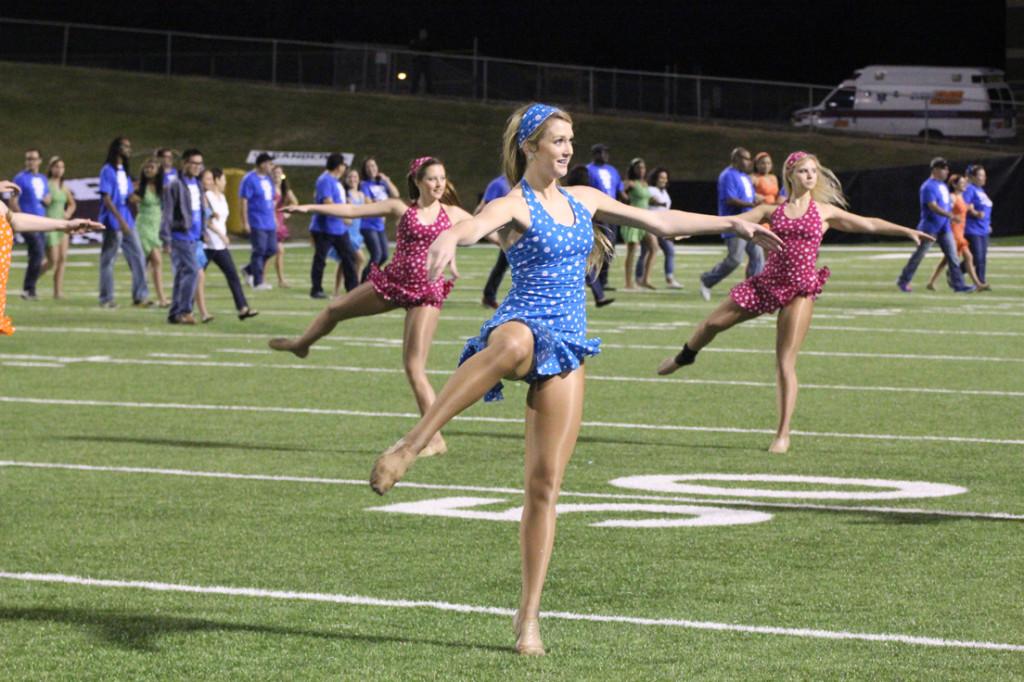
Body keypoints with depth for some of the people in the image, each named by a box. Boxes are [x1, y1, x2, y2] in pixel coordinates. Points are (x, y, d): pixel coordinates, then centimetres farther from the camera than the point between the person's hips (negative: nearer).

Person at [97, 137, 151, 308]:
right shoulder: (107, 170, -8)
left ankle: (140, 296, 4)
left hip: (127, 221, 8)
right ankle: (106, 299, 6)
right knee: (108, 260, 0)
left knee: (138, 257, 2)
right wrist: (120, 220, -20)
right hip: (113, 222, -8)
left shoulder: (125, 172, 16)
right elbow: (106, 198, -15)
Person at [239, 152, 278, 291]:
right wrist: (245, 223, -16)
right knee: (259, 251, -5)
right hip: (257, 223, -8)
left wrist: (274, 217, 20)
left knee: (271, 249, 8)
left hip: (270, 222, 8)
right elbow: (244, 201, -13)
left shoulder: (268, 179, 15)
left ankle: (248, 270, 25)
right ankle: (258, 282, 2)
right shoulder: (250, 179, -10)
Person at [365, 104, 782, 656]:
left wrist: (732, 224, 25)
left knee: (546, 485, 1)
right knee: (514, 343, -46)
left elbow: (659, 221, 25)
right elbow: (476, 225, -29)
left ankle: (529, 615, 7)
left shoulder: (583, 200, 15)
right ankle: (410, 446, -42)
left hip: (566, 351, 6)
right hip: (523, 326, -6)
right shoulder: (514, 206, -6)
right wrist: (449, 239, -53)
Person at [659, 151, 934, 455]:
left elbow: (868, 224, 8)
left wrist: (907, 231, 1)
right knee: (713, 323, 7)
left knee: (786, 362, -8)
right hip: (767, 282, 2)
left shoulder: (825, 212, 7)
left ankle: (783, 434, -3)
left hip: (801, 290, -2)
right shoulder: (772, 210, 8)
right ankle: (685, 356, 42)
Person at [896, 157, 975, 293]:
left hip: (944, 228, 8)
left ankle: (958, 284, 0)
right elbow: (933, 207, -25)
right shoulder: (928, 186, -15)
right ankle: (903, 281, 14)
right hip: (930, 228, -8)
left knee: (952, 256, 0)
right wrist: (950, 215, -33)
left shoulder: (943, 185, 13)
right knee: (918, 255, 1)